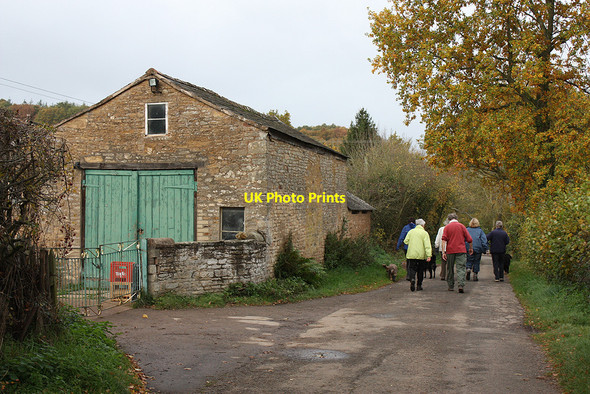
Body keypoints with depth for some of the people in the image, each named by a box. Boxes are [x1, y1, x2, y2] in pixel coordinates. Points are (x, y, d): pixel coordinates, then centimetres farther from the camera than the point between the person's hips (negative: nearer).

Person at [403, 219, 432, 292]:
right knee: (420, 270, 11)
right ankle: (419, 286, 14)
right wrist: (429, 255, -16)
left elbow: (406, 241, 3)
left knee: (412, 268, 3)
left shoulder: (411, 231, 6)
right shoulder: (424, 233, -2)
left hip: (411, 254, 1)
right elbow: (427, 245, -10)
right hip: (421, 255, -1)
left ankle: (412, 279, -26)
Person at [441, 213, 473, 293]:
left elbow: (444, 240, -8)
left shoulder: (447, 227, 5)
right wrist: (471, 248, 20)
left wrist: (444, 252, -11)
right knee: (461, 268, -4)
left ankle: (451, 286, 17)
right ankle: (461, 285, -20)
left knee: (450, 269, 12)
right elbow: (469, 239, 5)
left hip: (450, 250, 1)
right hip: (461, 250, -1)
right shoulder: (461, 226, 6)